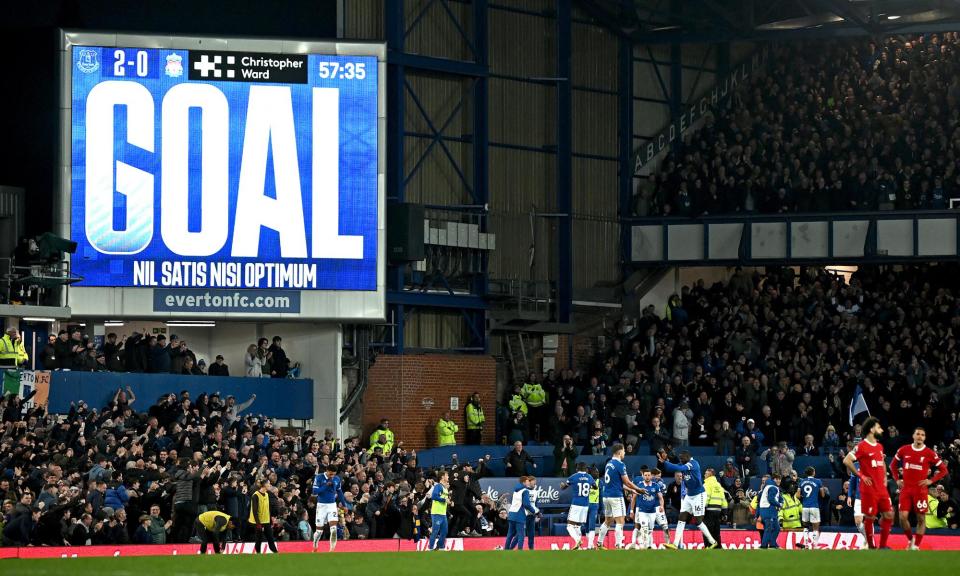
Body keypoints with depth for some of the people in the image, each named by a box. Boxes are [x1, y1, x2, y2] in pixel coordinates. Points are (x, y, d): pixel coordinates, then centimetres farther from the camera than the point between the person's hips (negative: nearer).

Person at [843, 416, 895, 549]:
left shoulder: (879, 446, 14)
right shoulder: (862, 446, -11)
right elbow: (846, 461, -17)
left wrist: (884, 477, 15)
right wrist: (861, 476, -15)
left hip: (881, 488, 8)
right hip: (869, 489, -8)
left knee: (889, 515, 4)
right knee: (869, 517, -1)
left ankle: (883, 545, 11)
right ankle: (871, 546, 7)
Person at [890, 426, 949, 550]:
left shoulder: (929, 453, -4)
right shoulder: (904, 450, 2)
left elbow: (943, 470, 2)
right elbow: (893, 465, 17)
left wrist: (931, 481, -6)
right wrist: (897, 479, 7)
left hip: (920, 490, -1)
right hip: (906, 489, 1)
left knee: (921, 519, 1)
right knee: (903, 517, -7)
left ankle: (916, 546, 9)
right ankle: (910, 539, 17)